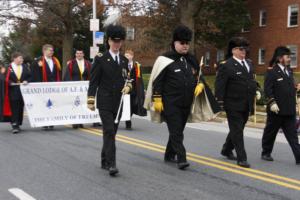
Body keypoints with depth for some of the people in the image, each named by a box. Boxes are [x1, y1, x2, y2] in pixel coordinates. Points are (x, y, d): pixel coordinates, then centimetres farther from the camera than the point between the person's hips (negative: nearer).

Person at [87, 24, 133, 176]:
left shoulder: (124, 60, 11)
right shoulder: (100, 59, -4)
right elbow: (93, 81, -3)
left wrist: (128, 86, -4)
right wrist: (90, 100, -7)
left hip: (118, 103, 5)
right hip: (105, 102, -5)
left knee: (112, 132, 10)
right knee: (109, 131, -13)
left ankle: (104, 161, 23)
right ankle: (111, 164, -14)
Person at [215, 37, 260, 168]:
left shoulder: (249, 64, 13)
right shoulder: (226, 66, -11)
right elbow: (219, 85, -13)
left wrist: (256, 90, 9)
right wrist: (220, 102, -16)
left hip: (246, 105, 8)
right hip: (233, 105, -8)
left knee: (237, 130, 19)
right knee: (237, 132, -3)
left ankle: (226, 150, 38)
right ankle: (241, 158, 1)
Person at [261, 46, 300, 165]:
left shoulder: (289, 71, 13)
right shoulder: (272, 71, -9)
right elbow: (268, 89, -16)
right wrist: (272, 102, -23)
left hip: (290, 110, 6)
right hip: (277, 109, -6)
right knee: (270, 132, 9)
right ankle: (266, 153, 25)